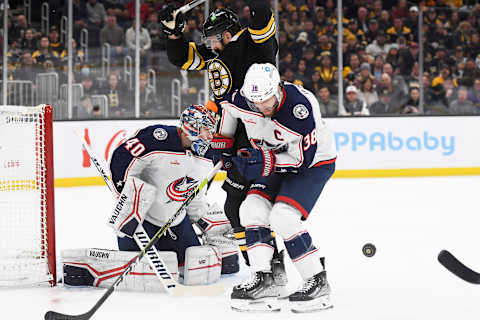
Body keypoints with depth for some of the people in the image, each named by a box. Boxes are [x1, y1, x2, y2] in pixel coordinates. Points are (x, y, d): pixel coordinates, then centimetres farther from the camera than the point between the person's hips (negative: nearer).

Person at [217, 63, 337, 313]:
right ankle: (263, 281, -6)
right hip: (274, 162, 7)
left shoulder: (300, 107, -36)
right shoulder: (243, 99, -18)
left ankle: (318, 282, -12)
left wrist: (265, 162, -35)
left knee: (284, 217, -22)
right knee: (252, 210, -9)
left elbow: (304, 157, -30)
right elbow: (228, 107, 8)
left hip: (315, 161, -7)